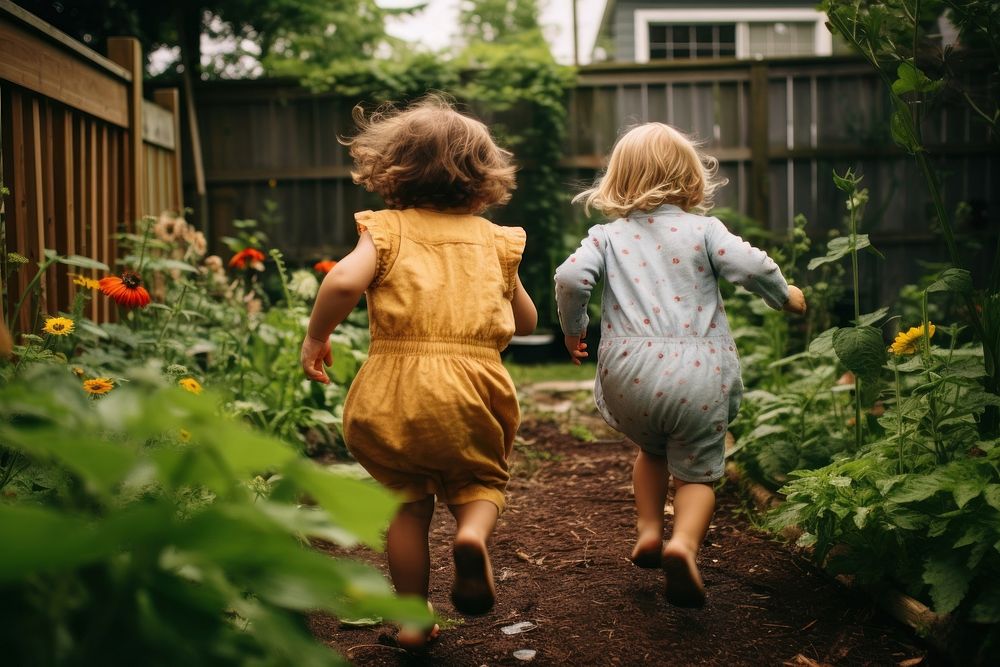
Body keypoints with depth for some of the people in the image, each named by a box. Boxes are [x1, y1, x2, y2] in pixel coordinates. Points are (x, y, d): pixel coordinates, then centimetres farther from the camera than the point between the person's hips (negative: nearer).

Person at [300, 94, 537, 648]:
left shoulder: (386, 229, 5)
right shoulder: (494, 239, 13)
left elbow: (344, 280, -14)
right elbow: (526, 321, 19)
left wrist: (316, 337, 1)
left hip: (394, 383, 0)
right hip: (472, 382, 1)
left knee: (407, 503, 16)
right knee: (479, 479, 22)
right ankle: (472, 532, -10)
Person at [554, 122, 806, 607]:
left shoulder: (606, 236, 9)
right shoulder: (703, 230, 6)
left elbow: (570, 278, -5)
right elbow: (752, 267, -4)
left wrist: (573, 328, 12)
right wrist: (786, 297, 15)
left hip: (630, 372, 2)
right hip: (699, 373, -2)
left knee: (652, 451, 30)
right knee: (697, 472, 10)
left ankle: (648, 530, 21)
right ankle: (684, 542, -14)